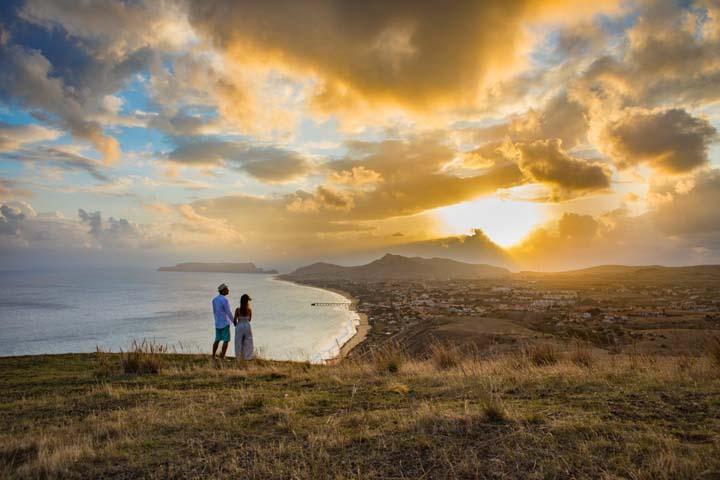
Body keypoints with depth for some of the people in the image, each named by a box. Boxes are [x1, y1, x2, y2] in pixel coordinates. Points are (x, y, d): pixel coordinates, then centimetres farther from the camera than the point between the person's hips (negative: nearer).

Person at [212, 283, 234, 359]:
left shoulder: (214, 299, 8)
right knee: (226, 340, -2)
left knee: (217, 340, 16)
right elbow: (228, 312, -17)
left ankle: (213, 356, 19)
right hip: (225, 323, -8)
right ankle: (222, 357, -4)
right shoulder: (224, 299, -17)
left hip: (217, 323, 8)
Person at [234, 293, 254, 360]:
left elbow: (234, 320, -3)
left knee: (239, 342, 9)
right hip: (247, 326, 0)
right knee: (247, 342, 11)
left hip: (239, 326, 0)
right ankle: (247, 357, 13)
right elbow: (250, 319, 6)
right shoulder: (249, 309, -8)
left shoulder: (238, 309, -10)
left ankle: (238, 357, 14)